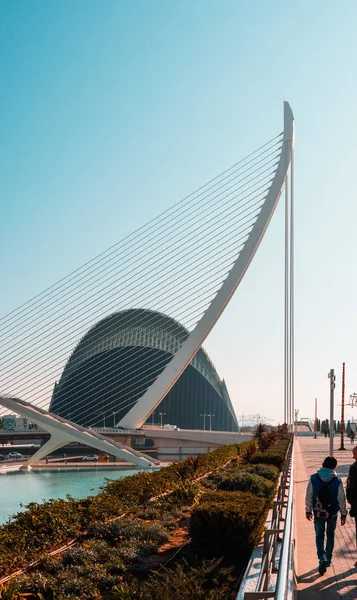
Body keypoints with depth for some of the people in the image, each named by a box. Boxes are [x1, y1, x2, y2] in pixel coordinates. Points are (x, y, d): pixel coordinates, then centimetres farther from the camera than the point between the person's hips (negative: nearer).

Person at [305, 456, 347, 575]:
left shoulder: (313, 479, -11)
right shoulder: (337, 481, -12)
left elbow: (309, 497, -5)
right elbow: (341, 499, -6)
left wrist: (308, 511, 7)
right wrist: (343, 514, 6)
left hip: (318, 513, 0)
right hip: (332, 513, 1)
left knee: (319, 536, 11)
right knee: (330, 535, 20)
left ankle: (322, 558, -9)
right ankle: (328, 559, 29)